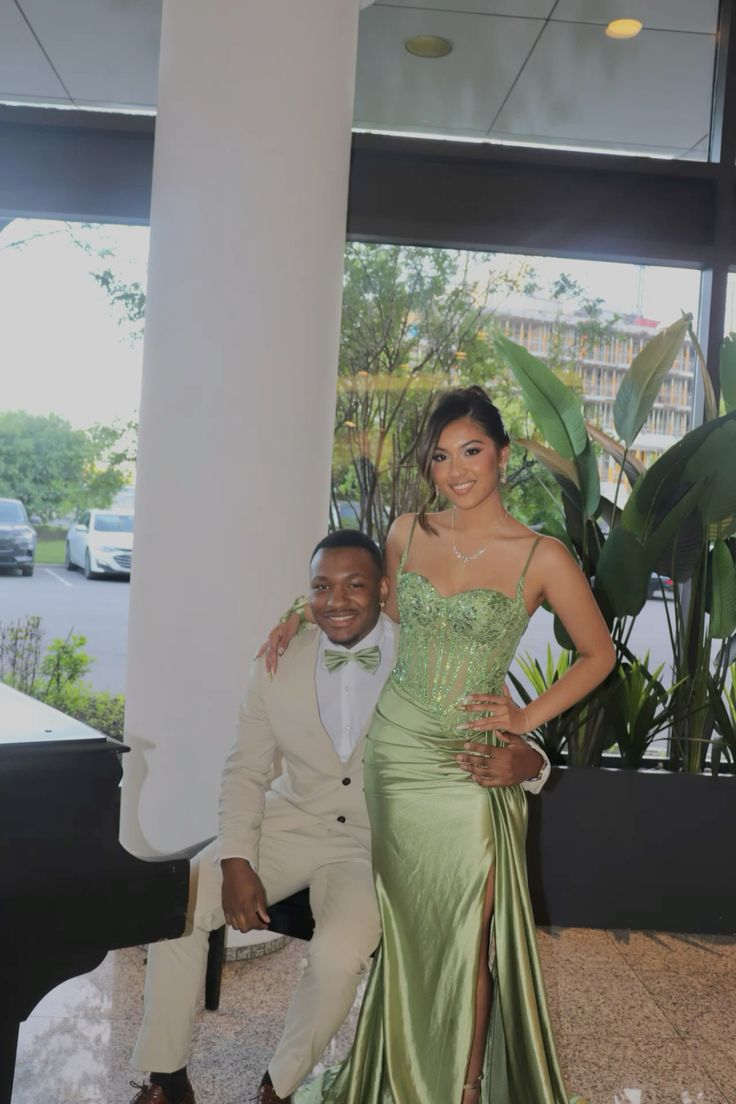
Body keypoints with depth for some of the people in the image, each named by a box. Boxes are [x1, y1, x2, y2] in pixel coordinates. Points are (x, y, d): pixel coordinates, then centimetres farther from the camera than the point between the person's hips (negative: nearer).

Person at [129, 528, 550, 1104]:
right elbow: (246, 772, 3)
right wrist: (236, 862, -10)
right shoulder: (277, 666, -6)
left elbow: (518, 749, -7)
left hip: (377, 843, -3)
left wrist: (518, 763, -32)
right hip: (291, 823, 3)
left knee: (339, 953, -29)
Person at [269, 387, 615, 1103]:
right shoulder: (408, 532, 1)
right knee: (398, 928, 15)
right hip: (394, 747, 3)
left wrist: (528, 718, -5)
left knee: (466, 940, 5)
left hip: (468, 766, -3)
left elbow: (598, 653, 2)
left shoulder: (541, 557, -9)